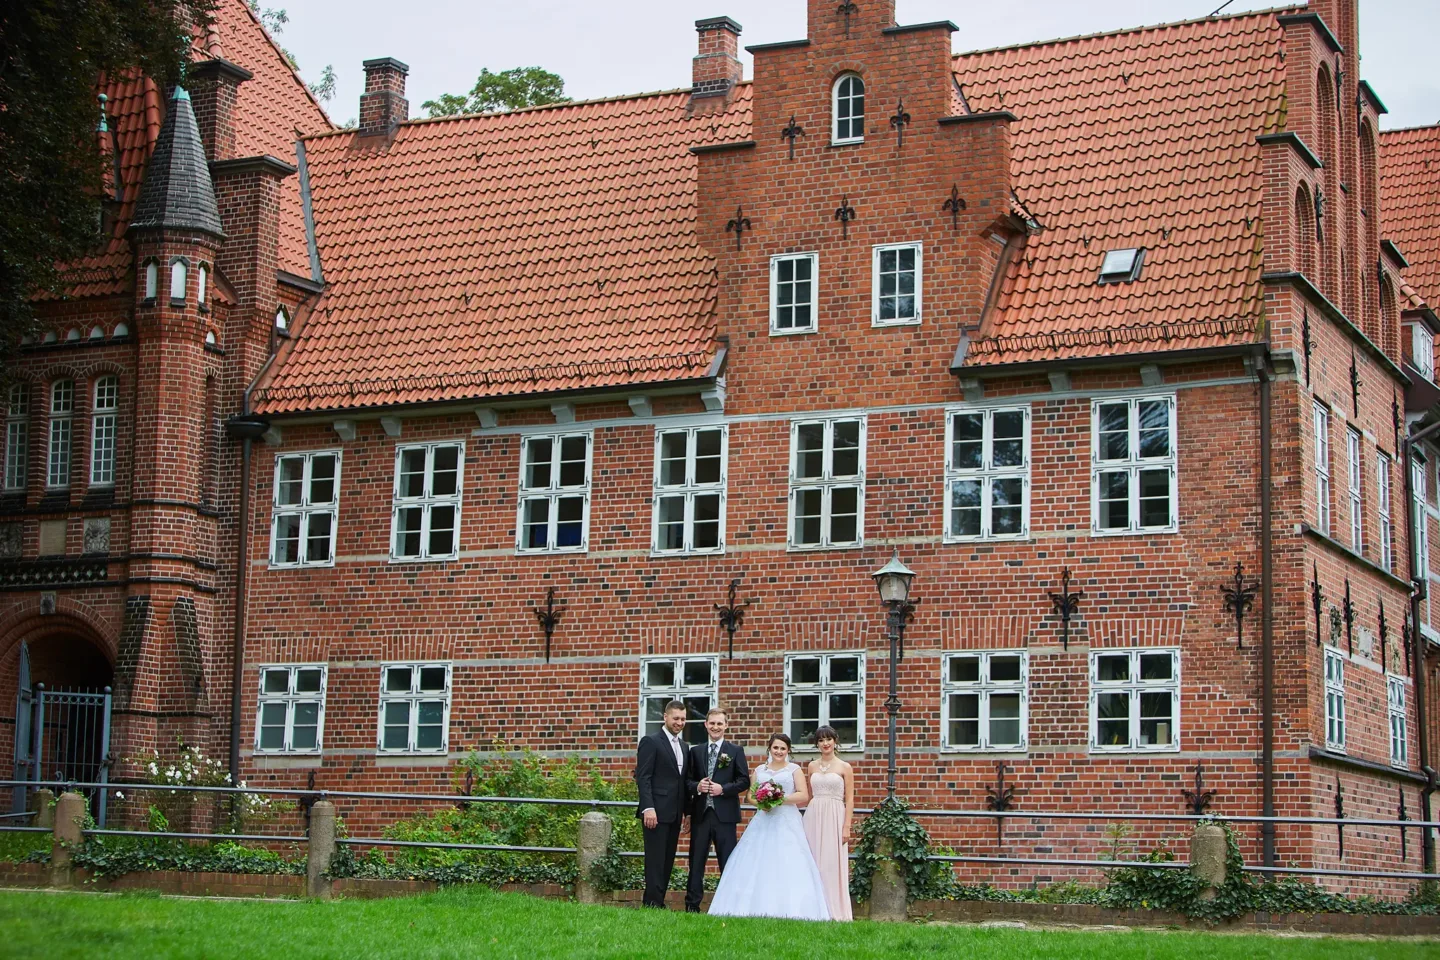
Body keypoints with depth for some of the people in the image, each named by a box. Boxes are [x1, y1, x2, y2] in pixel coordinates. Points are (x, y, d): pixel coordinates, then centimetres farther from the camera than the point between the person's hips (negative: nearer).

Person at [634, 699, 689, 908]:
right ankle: (653, 903, -6)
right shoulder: (651, 742, -5)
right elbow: (642, 778, -11)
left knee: (668, 861, 6)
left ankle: (658, 902, 10)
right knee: (656, 859, -7)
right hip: (657, 812, -7)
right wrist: (648, 808, -20)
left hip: (675, 813, 7)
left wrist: (686, 811, 15)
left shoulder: (683, 746, 19)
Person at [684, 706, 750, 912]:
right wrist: (697, 786, -9)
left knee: (727, 861, 0)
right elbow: (687, 780, 13)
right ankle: (692, 903, 8)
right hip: (701, 813, 3)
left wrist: (723, 789, -14)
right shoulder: (696, 751, 13)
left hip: (725, 814, -3)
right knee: (696, 860, 5)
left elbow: (744, 781, 0)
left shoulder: (736, 751, 5)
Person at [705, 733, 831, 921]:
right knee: (755, 865, -5)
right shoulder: (759, 770, 16)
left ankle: (788, 909, -12)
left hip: (787, 822, -3)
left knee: (787, 867, -12)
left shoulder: (794, 770, 6)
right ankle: (756, 907, -4)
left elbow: (804, 795, -3)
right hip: (763, 821, 3)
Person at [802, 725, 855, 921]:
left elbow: (849, 800, -1)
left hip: (834, 818, -4)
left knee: (833, 864, -4)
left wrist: (847, 827, -9)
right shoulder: (812, 766, 12)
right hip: (813, 817, 4)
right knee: (814, 864, 2)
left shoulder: (844, 767, 2)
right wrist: (808, 820, 11)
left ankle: (835, 911, 0)